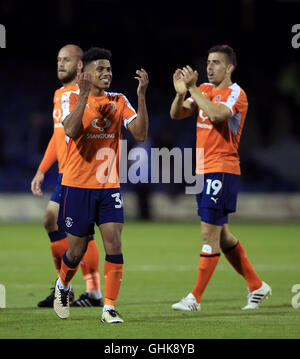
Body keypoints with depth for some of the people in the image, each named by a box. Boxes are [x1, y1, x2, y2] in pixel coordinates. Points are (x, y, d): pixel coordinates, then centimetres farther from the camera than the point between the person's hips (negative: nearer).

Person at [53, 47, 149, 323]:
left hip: (109, 185, 2)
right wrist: (85, 95, -28)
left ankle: (110, 308, -7)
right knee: (77, 250, 7)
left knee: (114, 244, -10)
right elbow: (71, 130, -22)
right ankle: (62, 286, 38)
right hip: (78, 185, -2)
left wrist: (141, 97, -15)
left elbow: (140, 134, -6)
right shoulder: (72, 98, -3)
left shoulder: (119, 101, 6)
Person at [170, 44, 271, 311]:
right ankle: (257, 286, 23)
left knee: (209, 234, -9)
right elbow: (176, 114, 8)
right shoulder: (204, 90, 13)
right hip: (203, 169, 8)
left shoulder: (236, 94, -9)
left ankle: (195, 298, -7)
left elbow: (217, 114, -28)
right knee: (221, 234, 13)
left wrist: (193, 88, -23)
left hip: (222, 170, -8)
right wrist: (181, 92, -11)